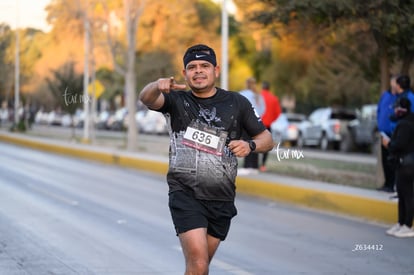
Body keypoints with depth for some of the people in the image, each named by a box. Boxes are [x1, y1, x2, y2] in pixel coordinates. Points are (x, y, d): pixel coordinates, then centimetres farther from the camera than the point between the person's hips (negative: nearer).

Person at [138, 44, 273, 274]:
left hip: (222, 198, 3)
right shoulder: (176, 100, 2)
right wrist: (157, 86, -43)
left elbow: (267, 139, 11)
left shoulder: (237, 103, 7)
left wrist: (249, 145, -12)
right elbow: (147, 99, -19)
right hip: (185, 194, -3)